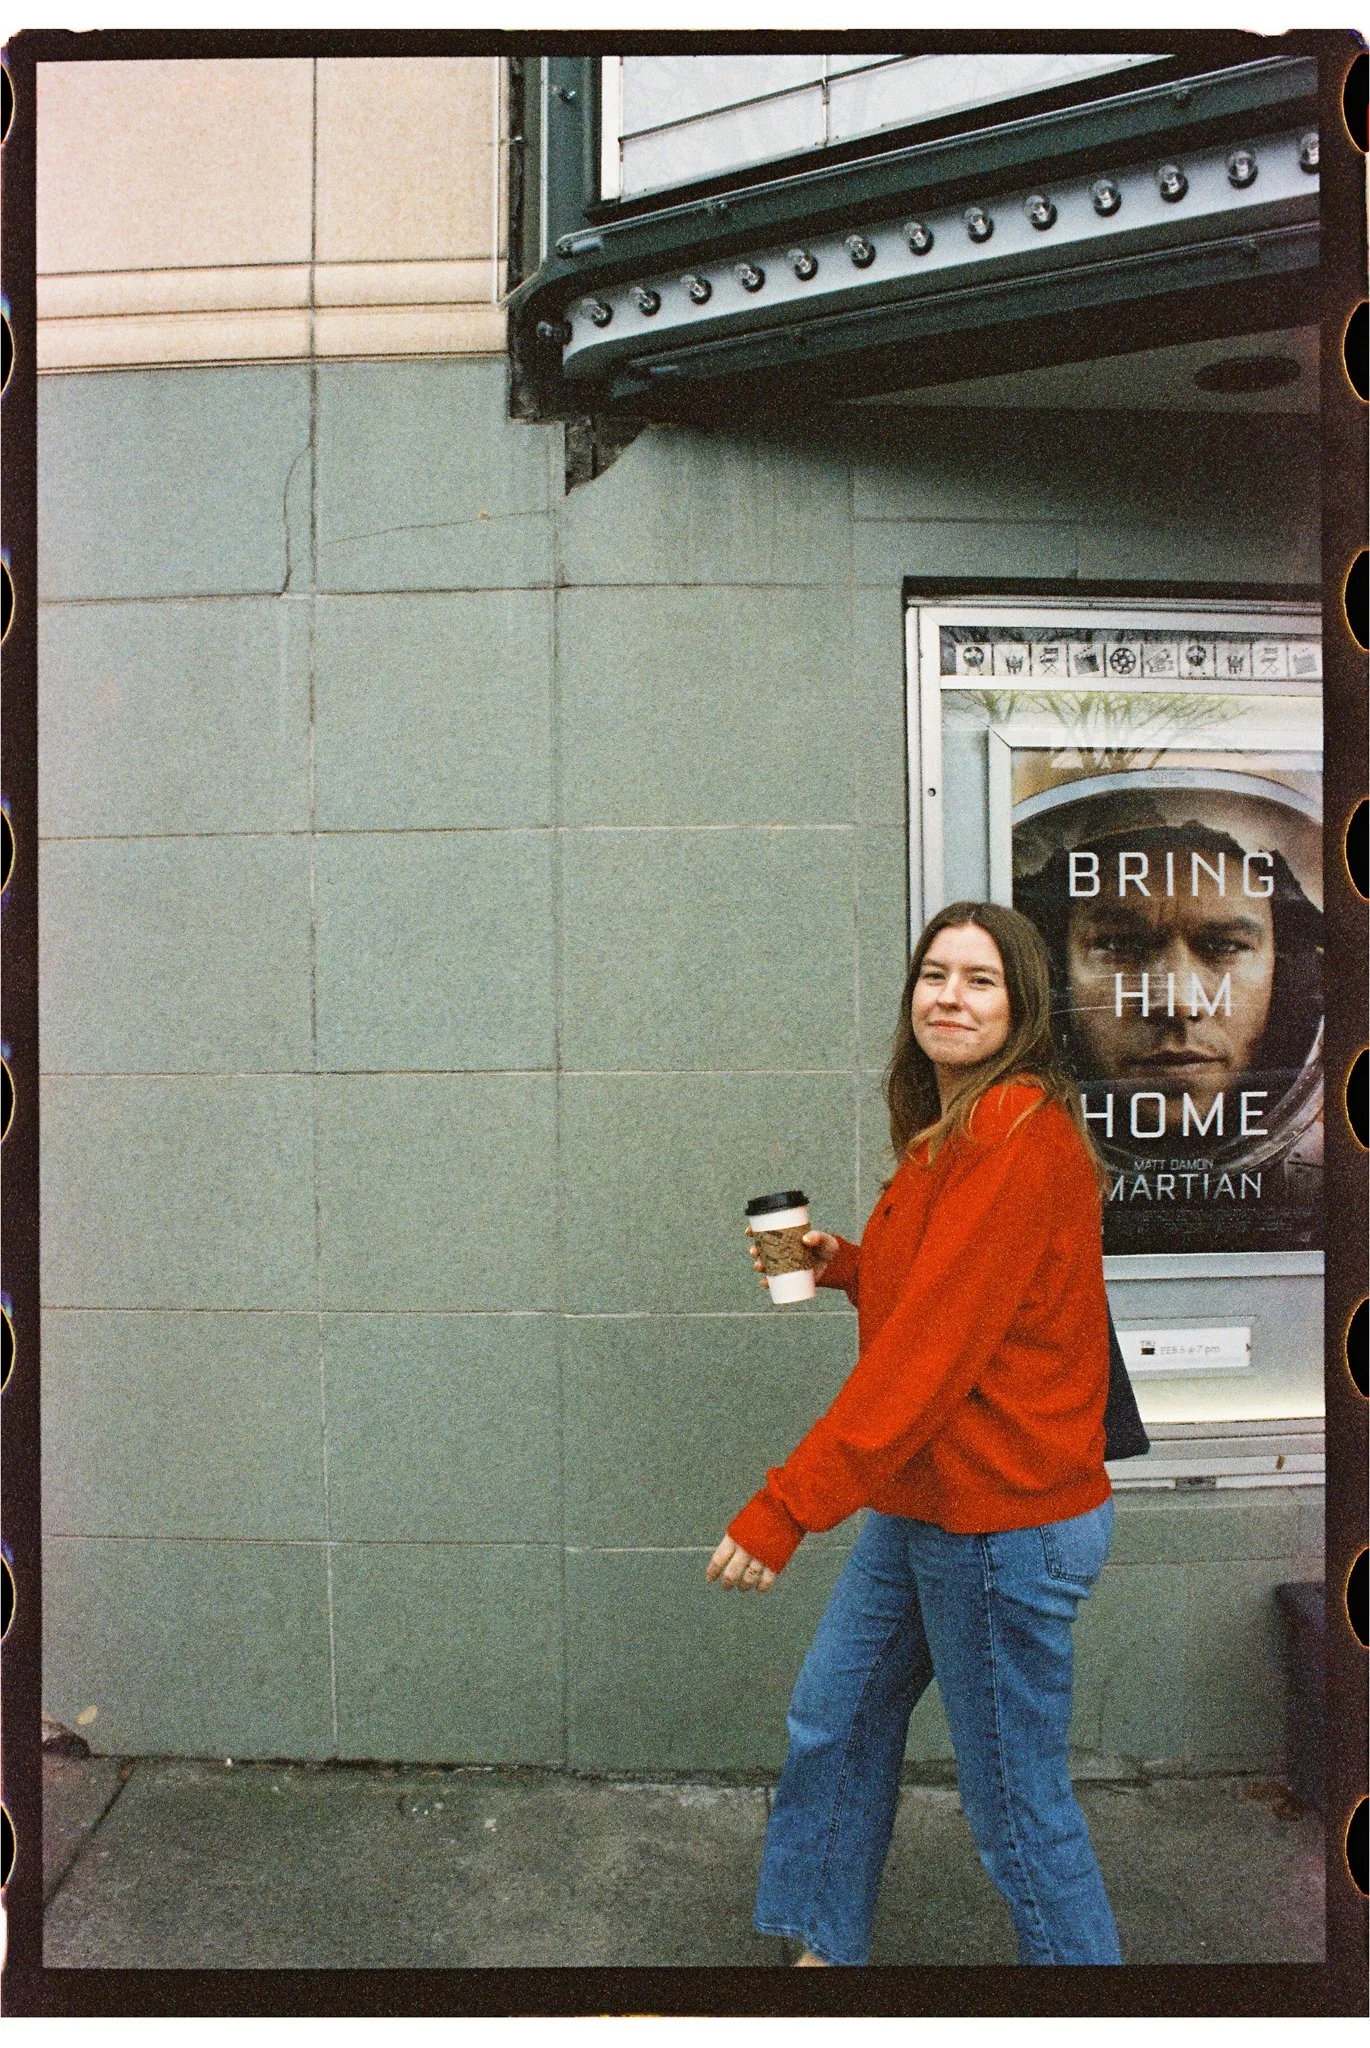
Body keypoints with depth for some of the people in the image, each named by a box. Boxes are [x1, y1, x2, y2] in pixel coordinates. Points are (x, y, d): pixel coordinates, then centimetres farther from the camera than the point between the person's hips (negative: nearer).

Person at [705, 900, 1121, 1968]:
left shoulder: (1020, 1131, -22)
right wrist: (845, 1265, 4)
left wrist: (786, 1504, -27)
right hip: (920, 1508, 10)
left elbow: (932, 1350, -27)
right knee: (834, 1716, 22)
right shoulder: (952, 1133, 9)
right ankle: (826, 1949, 43)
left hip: (1000, 1521, -10)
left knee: (1018, 1801, 8)